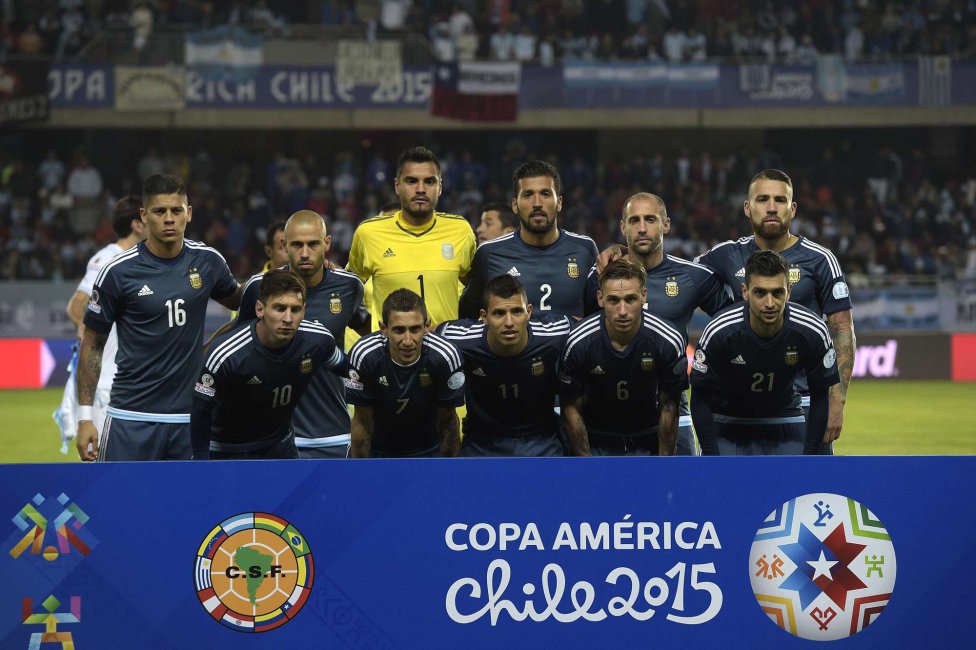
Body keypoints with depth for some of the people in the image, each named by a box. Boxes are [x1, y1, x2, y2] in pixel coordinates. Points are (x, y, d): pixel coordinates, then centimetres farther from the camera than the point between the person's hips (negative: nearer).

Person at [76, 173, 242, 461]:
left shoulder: (208, 261, 1)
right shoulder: (118, 272, -7)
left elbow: (236, 299, 24)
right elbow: (93, 344, 1)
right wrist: (84, 417, -4)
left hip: (190, 417, 3)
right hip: (131, 417, -3)